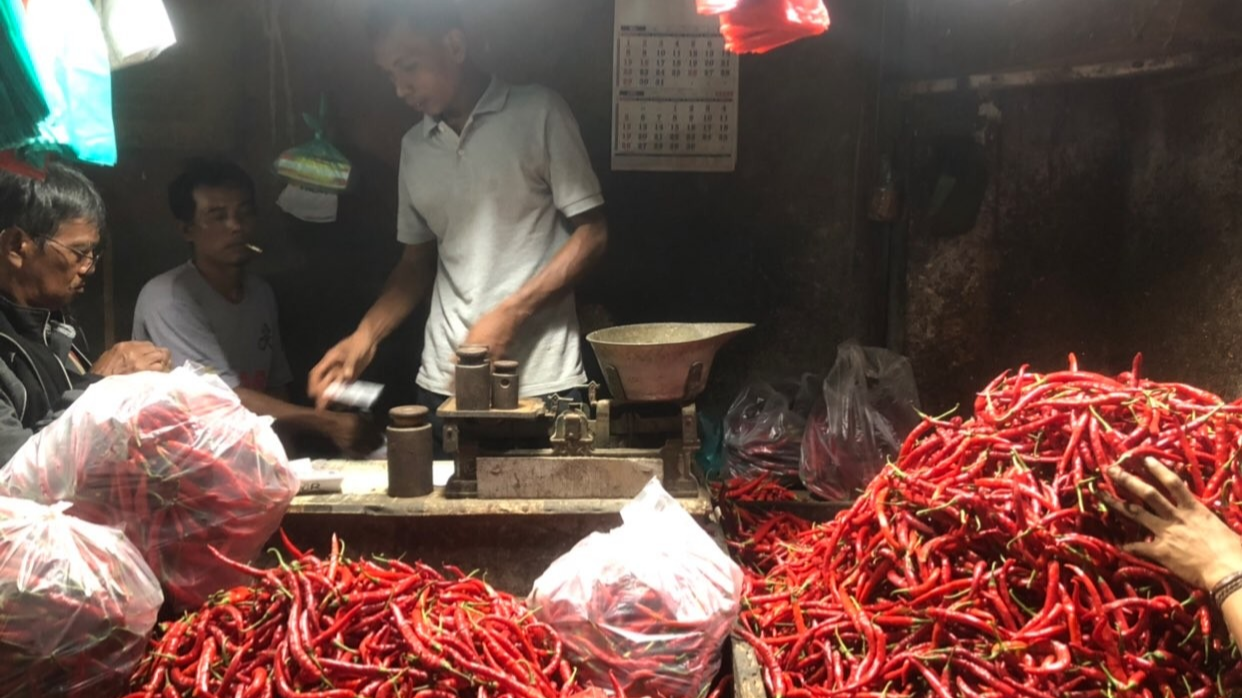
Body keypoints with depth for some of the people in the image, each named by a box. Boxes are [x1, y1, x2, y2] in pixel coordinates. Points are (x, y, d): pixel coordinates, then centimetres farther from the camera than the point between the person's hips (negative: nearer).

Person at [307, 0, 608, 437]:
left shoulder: (538, 113, -3)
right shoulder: (414, 147, 12)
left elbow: (591, 234, -5)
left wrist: (509, 314, -13)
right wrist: (365, 336, 4)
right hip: (444, 383, 4)